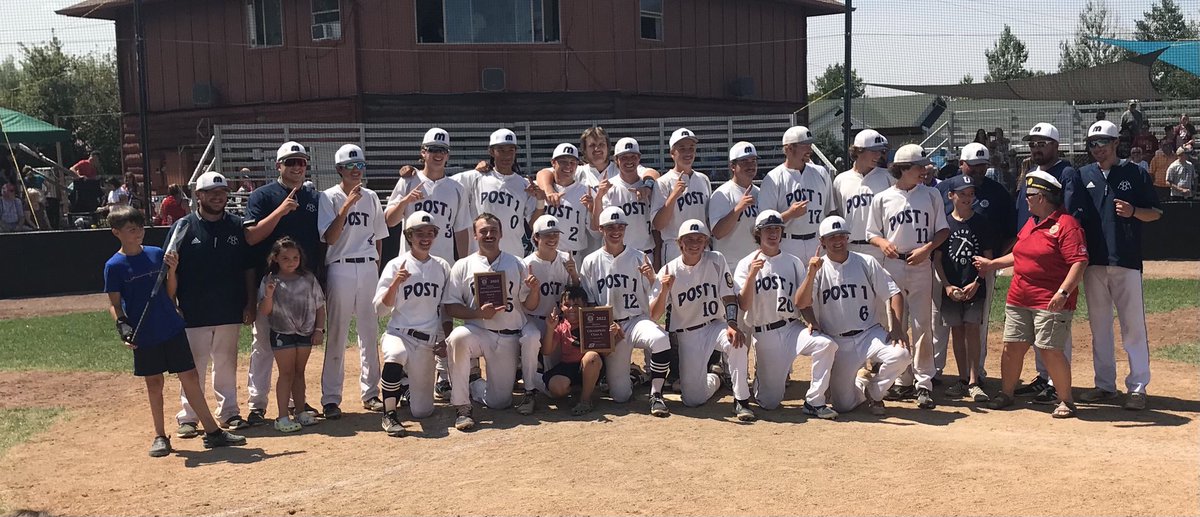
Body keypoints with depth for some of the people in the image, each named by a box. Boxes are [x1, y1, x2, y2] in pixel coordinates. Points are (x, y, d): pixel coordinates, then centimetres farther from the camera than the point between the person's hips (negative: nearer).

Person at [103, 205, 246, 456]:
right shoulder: (114, 266, -4)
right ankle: (160, 436, 21)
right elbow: (114, 304, -2)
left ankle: (212, 432, 6)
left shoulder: (157, 254, 5)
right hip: (143, 335, -2)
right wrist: (122, 325, -19)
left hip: (172, 327, 3)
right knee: (154, 383, 7)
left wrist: (172, 269, -8)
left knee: (190, 377, 2)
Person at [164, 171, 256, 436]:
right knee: (193, 366, 4)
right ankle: (187, 417, 13)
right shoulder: (183, 227, -2)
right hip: (194, 314, -2)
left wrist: (251, 303, 3)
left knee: (227, 364, 12)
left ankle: (229, 412, 22)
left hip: (230, 312, 2)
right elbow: (170, 271, -2)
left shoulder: (237, 226, 5)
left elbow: (248, 268, 7)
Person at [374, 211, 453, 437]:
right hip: (399, 333, -3)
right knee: (395, 355, -41)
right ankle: (389, 414, -22)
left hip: (428, 342, 3)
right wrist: (395, 283, -23)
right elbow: (380, 309, -9)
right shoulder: (396, 266, -3)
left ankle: (407, 384, 36)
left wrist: (444, 338, 7)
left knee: (422, 411, 1)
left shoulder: (442, 267, 7)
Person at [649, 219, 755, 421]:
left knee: (737, 343, -36)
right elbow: (653, 315, -11)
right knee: (693, 400, -4)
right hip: (686, 336, 0)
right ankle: (714, 380, 33)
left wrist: (732, 325, -24)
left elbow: (729, 296, -7)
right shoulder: (668, 271, -7)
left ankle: (741, 401, -20)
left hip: (715, 326, 0)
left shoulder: (716, 261, -5)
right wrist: (664, 290, -29)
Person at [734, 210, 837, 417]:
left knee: (825, 344, -30)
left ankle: (814, 402, -17)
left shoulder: (793, 262, 9)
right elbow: (744, 304, -10)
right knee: (769, 403, -3)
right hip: (764, 335, -2)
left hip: (792, 327, 2)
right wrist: (752, 275, -22)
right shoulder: (746, 264, 1)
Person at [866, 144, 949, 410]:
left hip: (921, 267, -1)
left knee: (922, 325, -4)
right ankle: (903, 382, 18)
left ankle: (924, 383, 2)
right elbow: (872, 233, 9)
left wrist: (926, 248, -11)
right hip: (892, 266, 1)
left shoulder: (931, 195, 5)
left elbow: (943, 230, 6)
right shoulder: (882, 199, 3)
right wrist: (883, 243, -13)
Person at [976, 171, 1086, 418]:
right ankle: (1006, 393, 24)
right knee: (1012, 346, 10)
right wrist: (992, 264, 29)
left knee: (1051, 351, -8)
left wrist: (1063, 292, -27)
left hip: (1051, 303, -8)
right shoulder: (1030, 223, 16)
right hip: (1018, 299, 8)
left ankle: (1065, 400, 7)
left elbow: (1079, 262, -18)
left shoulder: (1066, 224, -12)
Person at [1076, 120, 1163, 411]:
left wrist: (1133, 211, -15)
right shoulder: (1082, 176, 10)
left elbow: (1155, 213, 5)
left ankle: (1138, 387, 4)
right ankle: (1105, 385, 19)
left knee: (1134, 326, -2)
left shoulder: (1136, 174, 3)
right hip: (1093, 261, 3)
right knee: (1099, 326, 10)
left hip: (1126, 260, -3)